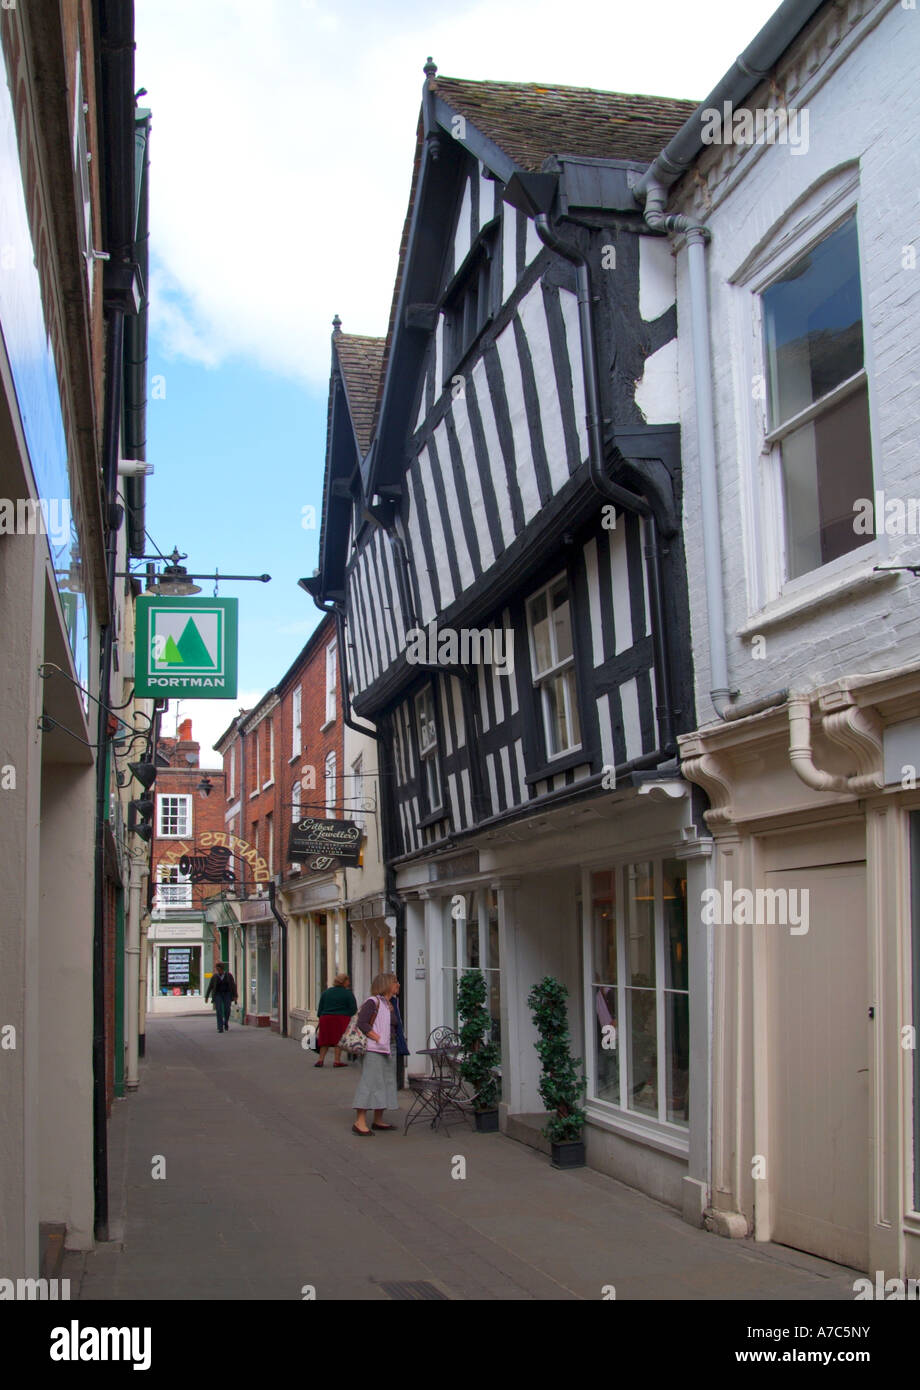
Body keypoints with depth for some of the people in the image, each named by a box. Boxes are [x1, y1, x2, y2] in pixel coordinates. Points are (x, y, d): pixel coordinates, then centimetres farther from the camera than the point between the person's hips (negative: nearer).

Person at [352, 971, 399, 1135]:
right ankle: (360, 1122, -10)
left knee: (386, 1083, 11)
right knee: (370, 1082, -10)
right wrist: (378, 1038, -20)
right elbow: (361, 1024, -18)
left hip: (388, 1050, 9)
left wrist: (393, 1044, 10)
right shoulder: (372, 1002, -10)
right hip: (374, 1050, -9)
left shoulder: (389, 1004, 16)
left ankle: (378, 1120, 19)